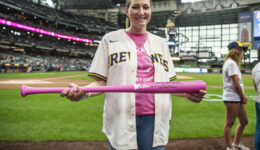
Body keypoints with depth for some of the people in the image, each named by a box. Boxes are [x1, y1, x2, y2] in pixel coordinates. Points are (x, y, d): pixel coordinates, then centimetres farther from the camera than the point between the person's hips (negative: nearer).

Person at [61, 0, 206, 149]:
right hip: (121, 120, -2)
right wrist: (83, 91, -18)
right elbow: (102, 82, 2)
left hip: (155, 120, 3)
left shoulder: (160, 43, 13)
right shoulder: (111, 39, 5)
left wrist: (186, 93, -7)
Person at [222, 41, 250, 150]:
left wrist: (243, 96, 5)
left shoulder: (233, 63, 17)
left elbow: (239, 83, 15)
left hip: (237, 98, 10)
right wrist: (243, 97, -6)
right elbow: (236, 84, -18)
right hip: (232, 98, -10)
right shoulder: (231, 63, -14)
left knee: (244, 121, 18)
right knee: (229, 123, 1)